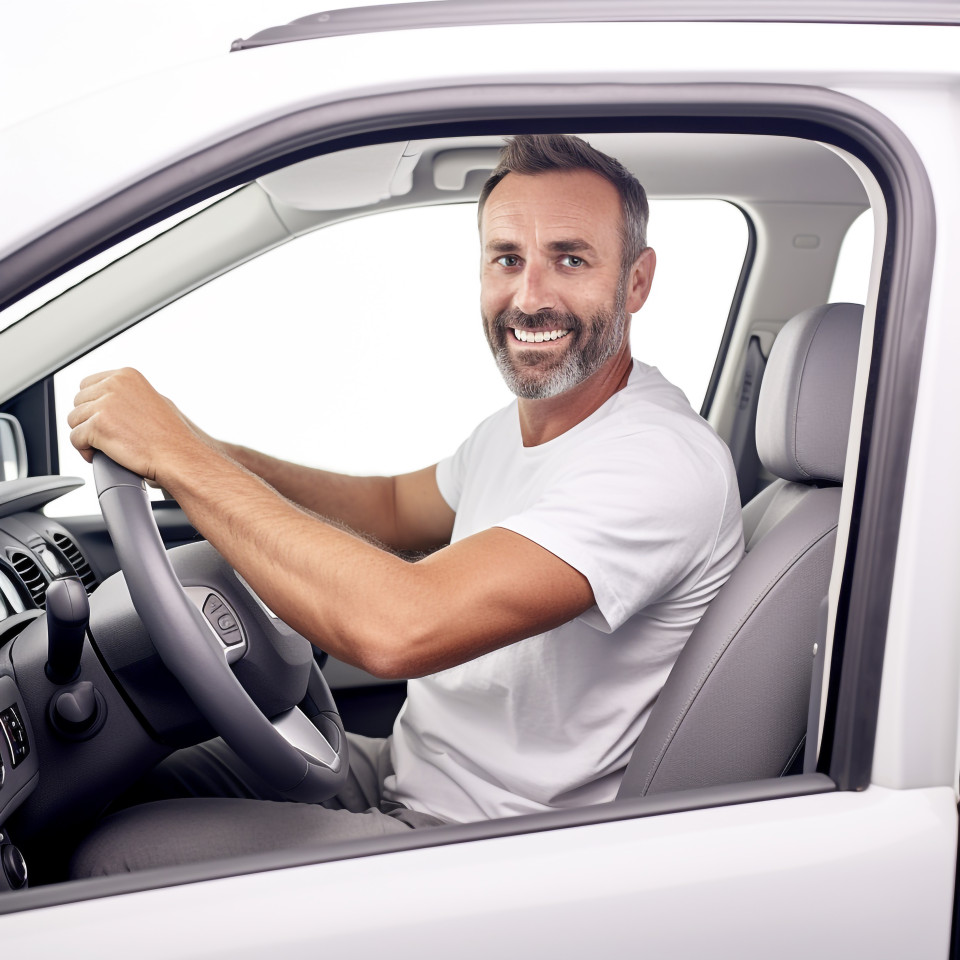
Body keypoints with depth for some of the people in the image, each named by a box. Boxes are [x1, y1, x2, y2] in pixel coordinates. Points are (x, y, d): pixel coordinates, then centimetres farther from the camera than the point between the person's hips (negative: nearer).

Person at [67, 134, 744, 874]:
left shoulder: (662, 461, -29)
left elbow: (398, 629, -40)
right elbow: (394, 507, 20)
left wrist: (180, 458, -30)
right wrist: (213, 455, 2)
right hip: (407, 768, 9)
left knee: (121, 857, -8)